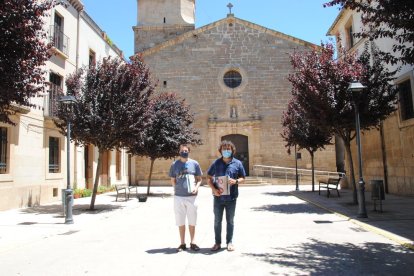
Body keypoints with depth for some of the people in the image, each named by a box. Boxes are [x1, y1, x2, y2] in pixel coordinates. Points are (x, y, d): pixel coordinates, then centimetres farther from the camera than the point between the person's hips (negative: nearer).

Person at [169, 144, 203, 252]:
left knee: (192, 221, 9)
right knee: (180, 221, 8)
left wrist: (196, 187, -10)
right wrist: (177, 189, -3)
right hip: (178, 197, 0)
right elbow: (173, 180, 9)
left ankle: (192, 242, 23)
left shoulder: (195, 164, 3)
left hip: (192, 196, 0)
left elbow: (199, 179, 8)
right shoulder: (174, 164, 4)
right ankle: (182, 243, 21)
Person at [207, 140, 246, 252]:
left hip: (231, 197, -1)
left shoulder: (237, 163, 1)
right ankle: (217, 243, 21)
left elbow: (242, 178, 7)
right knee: (217, 221, 9)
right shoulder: (216, 163, 2)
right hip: (218, 196, 1)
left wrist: (236, 181, -16)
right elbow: (209, 178, 6)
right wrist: (214, 189, -10)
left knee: (230, 221, 10)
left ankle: (229, 242, 23)